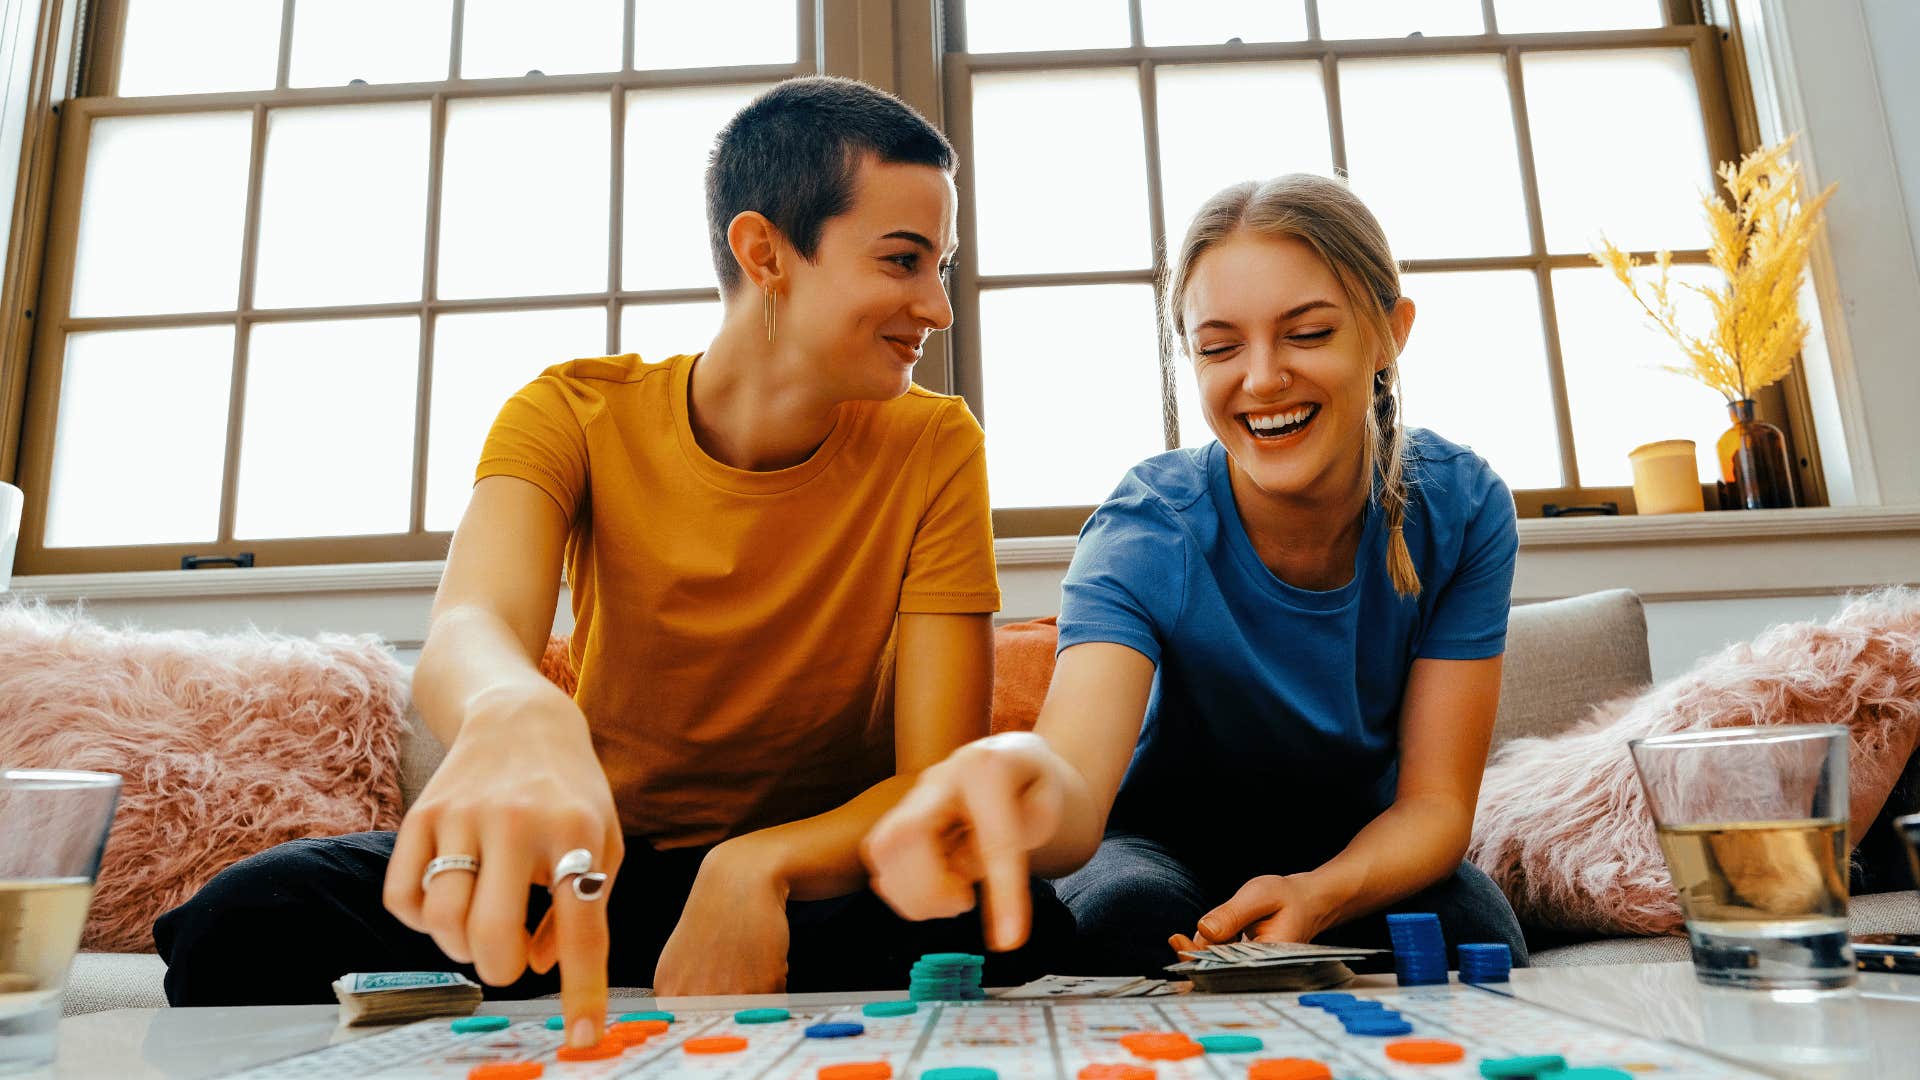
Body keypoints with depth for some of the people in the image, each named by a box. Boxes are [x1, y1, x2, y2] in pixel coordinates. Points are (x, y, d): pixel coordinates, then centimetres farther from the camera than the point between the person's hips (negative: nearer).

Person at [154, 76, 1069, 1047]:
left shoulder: (934, 448, -9)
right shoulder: (574, 413, -7)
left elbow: (934, 780, -14)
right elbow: (466, 631, -28)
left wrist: (758, 866, -34)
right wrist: (514, 715, -53)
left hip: (821, 872, 1)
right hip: (604, 850, 0)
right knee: (243, 923, -23)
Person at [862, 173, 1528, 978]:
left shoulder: (1460, 507, -17)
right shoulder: (1148, 532, -26)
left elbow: (1435, 801, -15)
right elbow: (1078, 787, -43)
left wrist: (1319, 896, -37)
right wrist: (1026, 781, -69)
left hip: (1359, 851, 2)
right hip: (1168, 840, -1)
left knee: (1472, 933, -30)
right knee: (1128, 918, -34)